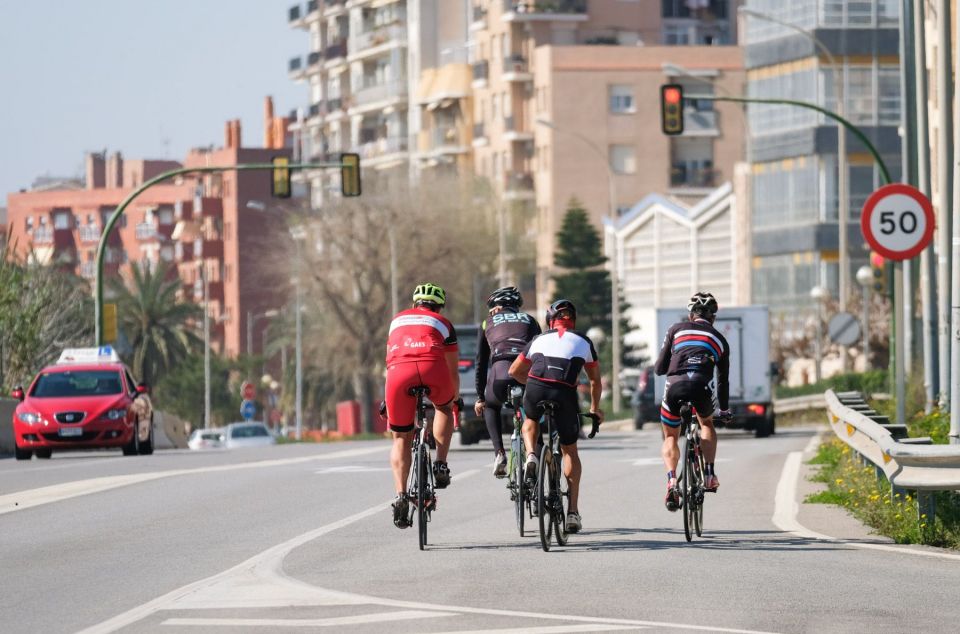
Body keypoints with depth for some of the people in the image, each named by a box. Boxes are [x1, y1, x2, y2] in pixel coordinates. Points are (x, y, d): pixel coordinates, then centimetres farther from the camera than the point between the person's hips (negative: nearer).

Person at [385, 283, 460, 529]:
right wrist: (455, 399, 48)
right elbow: (452, 370, 32)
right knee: (444, 407, 33)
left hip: (399, 371, 1)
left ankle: (401, 495, -1)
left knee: (401, 439, 15)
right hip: (432, 369, -1)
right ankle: (441, 464, 18)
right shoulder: (442, 324, 29)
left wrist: (388, 399, 57)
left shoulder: (398, 320, 35)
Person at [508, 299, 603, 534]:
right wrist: (595, 408, 50)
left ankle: (531, 457, 7)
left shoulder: (539, 339, 25)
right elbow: (595, 380, 34)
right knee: (570, 450, 19)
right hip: (565, 395, 0)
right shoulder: (583, 342, 24)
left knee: (531, 421, 37)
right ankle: (573, 511, 13)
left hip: (535, 391, 1)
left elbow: (514, 371, 33)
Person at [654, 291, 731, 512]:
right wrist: (724, 409, 49)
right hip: (702, 386, 1)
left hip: (675, 384, -1)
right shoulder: (719, 339, 28)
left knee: (670, 436, 21)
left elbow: (659, 368, 22)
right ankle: (709, 474, 18)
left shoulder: (677, 329, 23)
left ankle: (672, 480, -4)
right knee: (707, 424, 33)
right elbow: (723, 379, 35)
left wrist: (660, 368, 46)